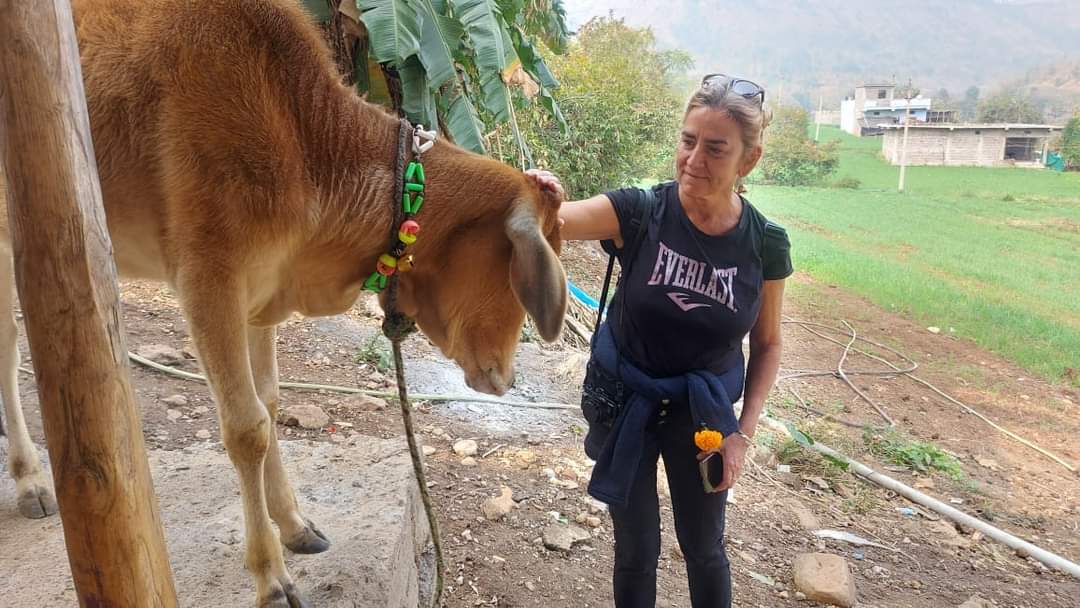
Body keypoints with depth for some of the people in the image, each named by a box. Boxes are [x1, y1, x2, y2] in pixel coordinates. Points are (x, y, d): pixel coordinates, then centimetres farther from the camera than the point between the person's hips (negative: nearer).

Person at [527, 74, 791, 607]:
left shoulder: (765, 244, -13)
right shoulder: (639, 212, -19)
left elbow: (766, 345, 0)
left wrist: (743, 434, -6)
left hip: (703, 410, 1)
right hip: (624, 402, -1)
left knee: (704, 548, 19)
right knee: (636, 549, 14)